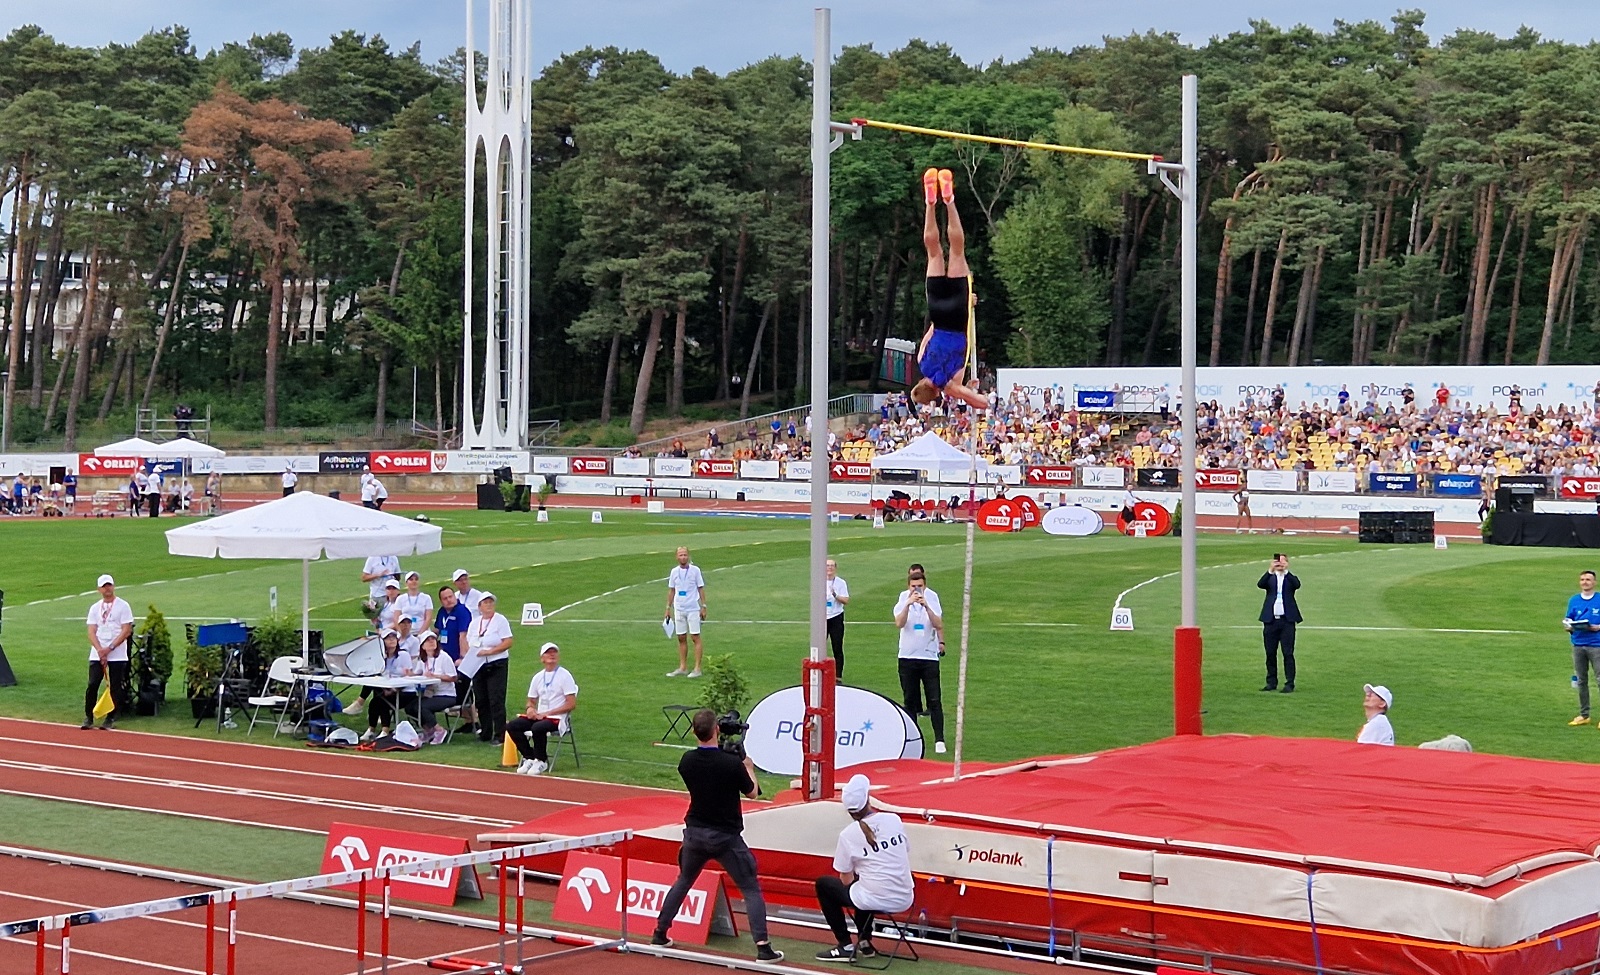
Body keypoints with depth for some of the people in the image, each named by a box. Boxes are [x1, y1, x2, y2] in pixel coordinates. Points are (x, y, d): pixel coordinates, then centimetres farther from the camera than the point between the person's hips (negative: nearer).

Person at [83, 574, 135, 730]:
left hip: (117, 655, -3)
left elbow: (126, 631, -7)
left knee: (115, 687, -1)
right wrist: (100, 650, -12)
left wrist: (109, 648, -14)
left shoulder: (123, 606, 0)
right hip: (97, 655, 3)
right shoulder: (95, 608, 11)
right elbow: (92, 632, 5)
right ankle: (88, 718, 4)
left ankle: (111, 719, 8)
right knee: (92, 685, -5)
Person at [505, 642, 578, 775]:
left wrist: (546, 713, -13)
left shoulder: (564, 675, -4)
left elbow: (571, 704, -10)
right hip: (539, 716, 6)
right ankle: (530, 758, -2)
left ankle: (541, 761, -13)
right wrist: (530, 708, -5)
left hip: (557, 718, -6)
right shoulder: (538, 677, 14)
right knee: (511, 726, -14)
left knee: (537, 727, -36)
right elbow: (531, 700, 22)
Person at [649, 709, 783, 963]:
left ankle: (660, 934, 28)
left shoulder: (687, 761, -5)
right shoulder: (732, 764, -19)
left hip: (695, 833, 4)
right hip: (726, 837, -4)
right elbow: (752, 792, -3)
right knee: (751, 890, 1)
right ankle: (763, 947, -8)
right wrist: (748, 767, 13)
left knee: (683, 882, 25)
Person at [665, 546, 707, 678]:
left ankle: (697, 669, -2)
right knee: (681, 639, 7)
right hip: (678, 610, 4)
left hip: (693, 609, -4)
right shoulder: (674, 572, 7)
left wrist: (703, 607, -7)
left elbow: (701, 589, -2)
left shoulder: (695, 570, -4)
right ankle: (682, 668, 13)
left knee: (696, 638, -4)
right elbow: (671, 591, 13)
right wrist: (668, 608, 11)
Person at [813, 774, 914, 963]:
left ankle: (845, 946, 14)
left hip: (874, 901, -5)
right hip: (905, 901, 5)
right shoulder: (894, 820, 1)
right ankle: (864, 942, 31)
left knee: (823, 884, 18)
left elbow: (846, 880, 0)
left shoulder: (848, 835, -7)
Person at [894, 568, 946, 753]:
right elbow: (899, 623, -16)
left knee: (934, 700, -5)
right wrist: (908, 604, -26)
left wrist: (926, 606, -23)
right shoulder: (903, 600, 1)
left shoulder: (932, 599, 1)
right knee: (909, 700, 7)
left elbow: (939, 625, -12)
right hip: (907, 657, 1)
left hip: (929, 656, -1)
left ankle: (939, 739, -5)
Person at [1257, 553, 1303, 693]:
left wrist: (1286, 571, -23)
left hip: (1287, 620, -2)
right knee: (1270, 653, 6)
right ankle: (1271, 683, 14)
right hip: (1270, 620, 2)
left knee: (1288, 653, -2)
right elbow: (1260, 585, -11)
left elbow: (1297, 585, -15)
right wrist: (1270, 571, -24)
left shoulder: (1291, 578, 7)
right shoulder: (1270, 578, 10)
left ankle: (1289, 684, -1)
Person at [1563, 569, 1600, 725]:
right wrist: (1568, 626, -6)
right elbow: (1568, 621, 15)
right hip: (1578, 646, 4)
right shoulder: (1573, 601, 10)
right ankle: (1583, 715, 18)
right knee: (1581, 681, 9)